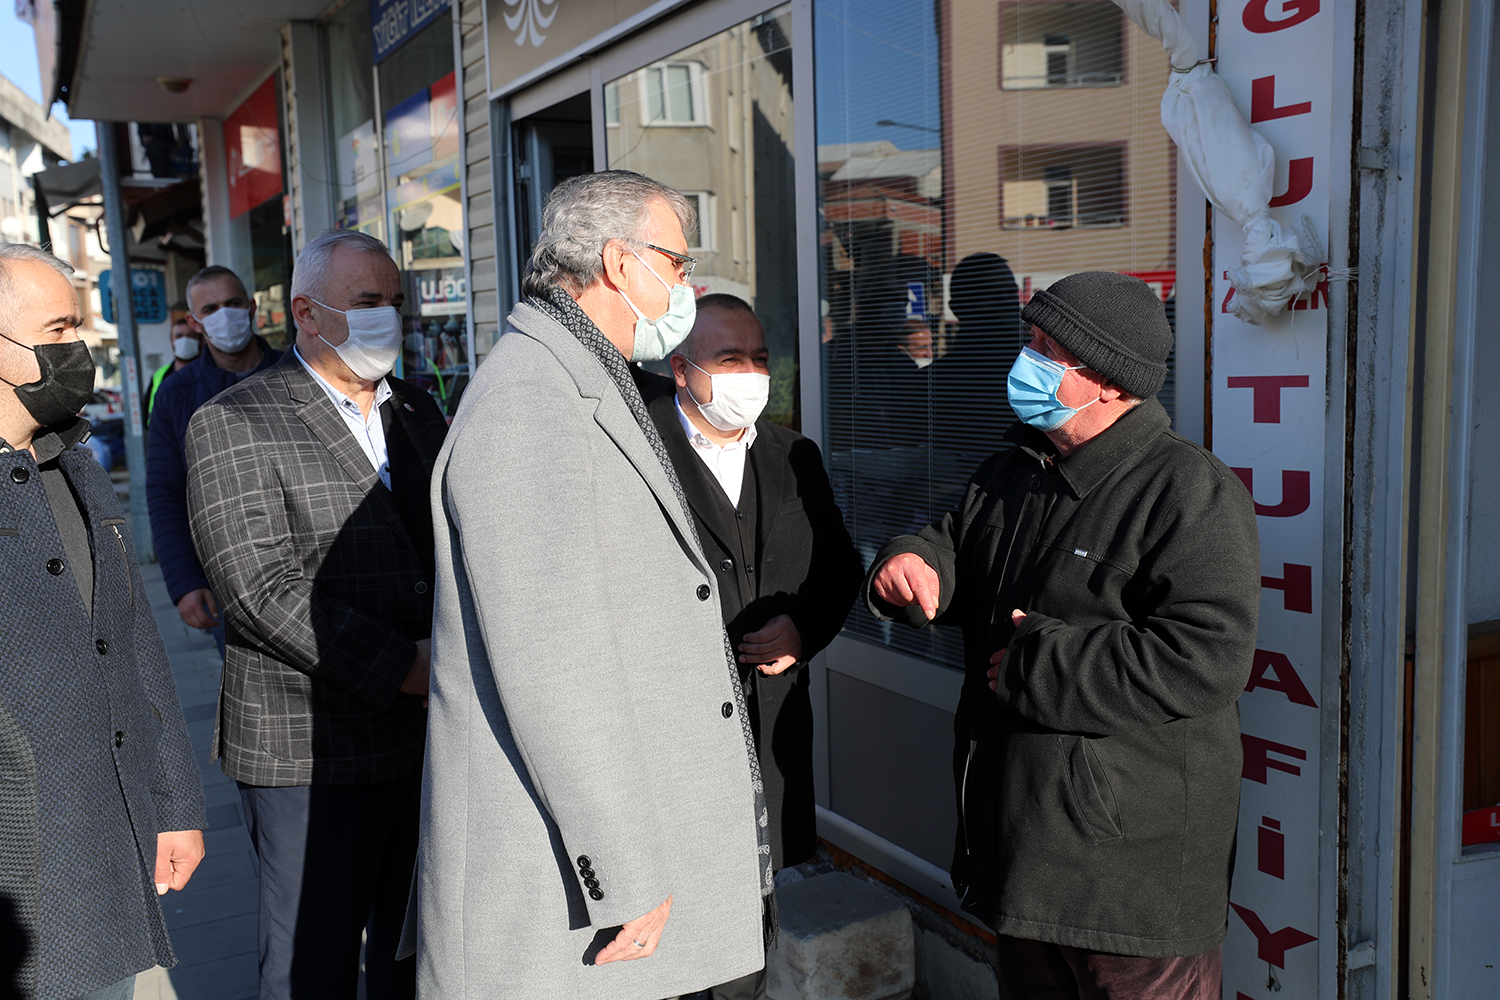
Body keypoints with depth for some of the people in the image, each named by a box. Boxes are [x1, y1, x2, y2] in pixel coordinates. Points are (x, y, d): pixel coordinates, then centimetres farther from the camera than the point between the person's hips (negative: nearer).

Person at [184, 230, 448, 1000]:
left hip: (430, 735, 6)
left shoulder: (419, 414, 13)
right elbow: (263, 590, -16)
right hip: (311, 754, -5)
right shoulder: (232, 424, -7)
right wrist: (404, 670, -18)